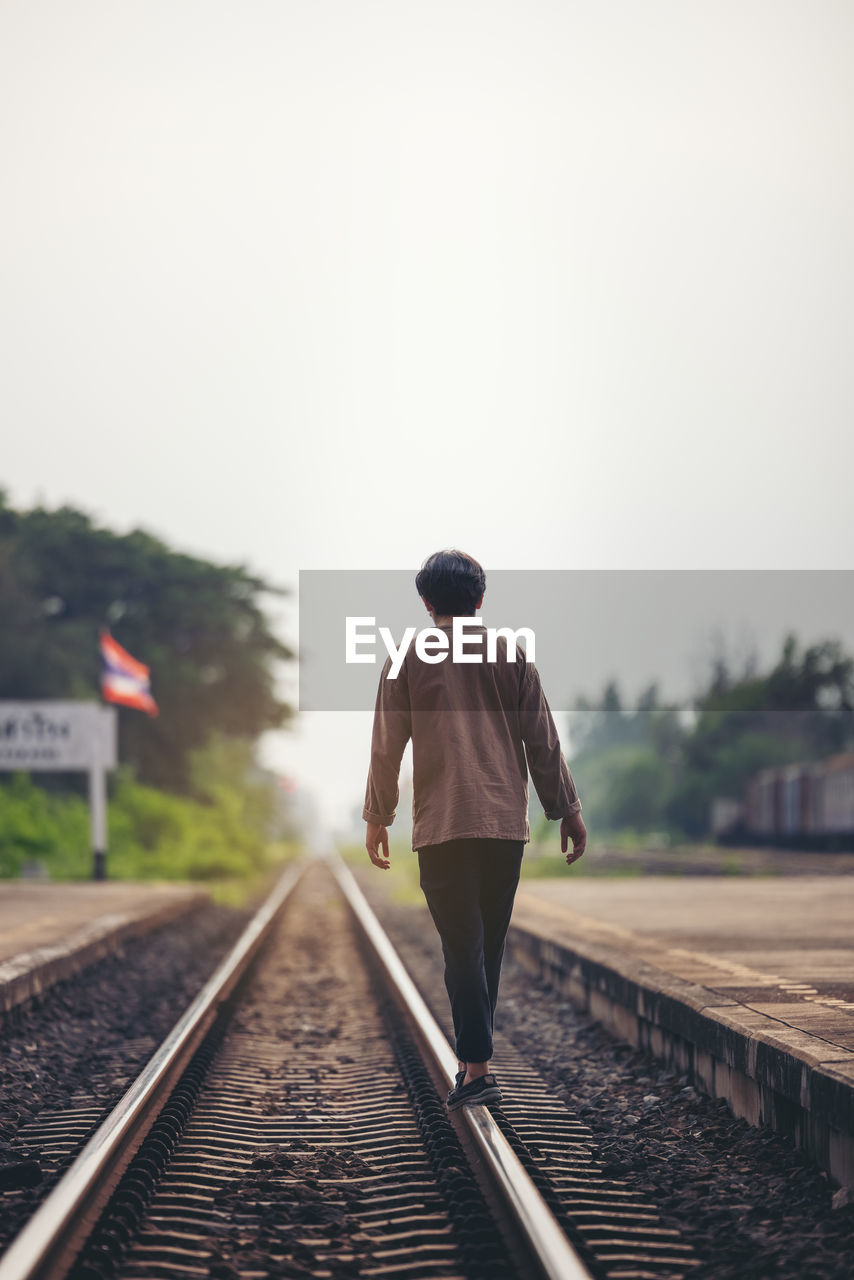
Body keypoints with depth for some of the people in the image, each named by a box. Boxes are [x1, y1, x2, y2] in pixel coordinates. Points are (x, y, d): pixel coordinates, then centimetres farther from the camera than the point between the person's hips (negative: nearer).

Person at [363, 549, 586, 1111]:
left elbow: (387, 747, 3)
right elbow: (542, 739, 6)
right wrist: (567, 809, 13)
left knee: (463, 947, -4)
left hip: (442, 826, -2)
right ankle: (475, 1052, 22)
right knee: (491, 943, 14)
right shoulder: (511, 653, 6)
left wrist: (378, 817, 14)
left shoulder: (408, 658, 2)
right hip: (506, 821, 2)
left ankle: (478, 1069, -14)